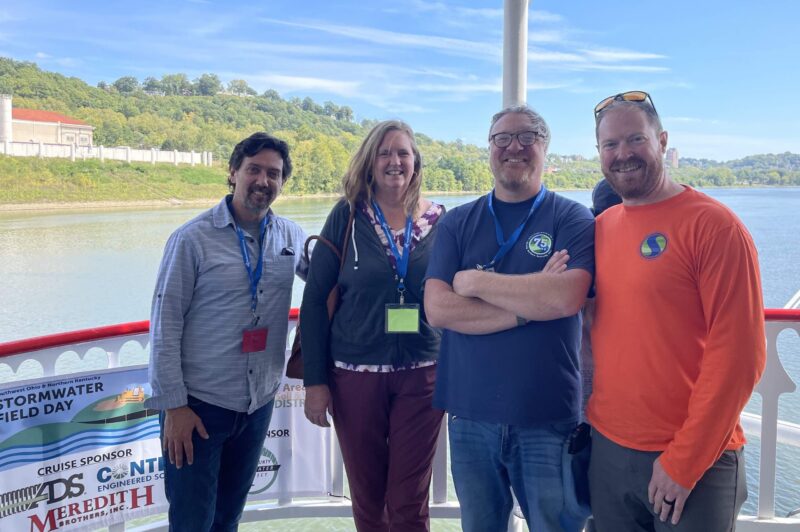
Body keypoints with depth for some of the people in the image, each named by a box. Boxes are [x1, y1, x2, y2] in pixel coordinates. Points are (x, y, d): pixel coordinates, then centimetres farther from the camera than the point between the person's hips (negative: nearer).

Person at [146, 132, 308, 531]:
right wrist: (173, 405, -12)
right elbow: (165, 325, -10)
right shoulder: (193, 239, -10)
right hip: (197, 404, -4)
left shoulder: (291, 237, 3)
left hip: (258, 404, 4)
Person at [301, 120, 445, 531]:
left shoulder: (440, 219, 2)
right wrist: (314, 380, -5)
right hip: (355, 374, 0)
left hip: (422, 375, 1)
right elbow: (314, 300, -2)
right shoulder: (348, 215, -2)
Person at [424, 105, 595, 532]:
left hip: (548, 419, -2)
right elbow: (437, 309, -9)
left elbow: (566, 297, -21)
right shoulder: (457, 223, 4)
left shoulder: (573, 219, -3)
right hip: (470, 416, 2)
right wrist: (530, 306, -15)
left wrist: (475, 281, -12)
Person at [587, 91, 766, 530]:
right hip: (606, 449, 5)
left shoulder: (713, 225, -12)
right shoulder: (601, 227, 5)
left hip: (692, 462, -5)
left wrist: (683, 460, -14)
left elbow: (739, 354, -15)